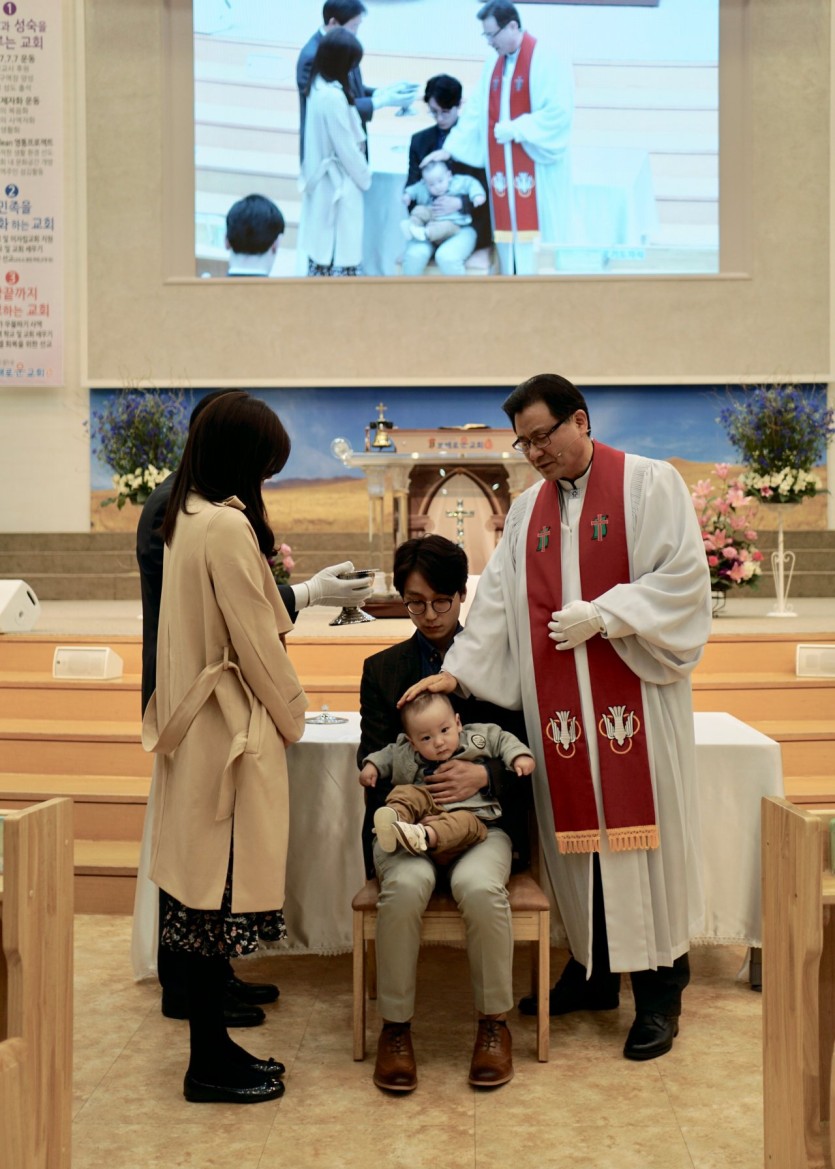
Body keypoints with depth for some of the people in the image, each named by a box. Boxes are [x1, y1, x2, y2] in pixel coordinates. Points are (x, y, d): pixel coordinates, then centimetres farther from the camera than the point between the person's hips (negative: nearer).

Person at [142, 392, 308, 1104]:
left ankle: (212, 1044, 27)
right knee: (224, 893, 1)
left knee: (207, 890, 15)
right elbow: (256, 642, -15)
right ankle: (211, 1066, 14)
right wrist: (292, 715, -2)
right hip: (233, 731, -9)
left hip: (198, 725, 9)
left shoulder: (187, 517, 11)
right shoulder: (228, 526, -18)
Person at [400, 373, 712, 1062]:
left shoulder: (649, 483, -1)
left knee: (641, 830, -1)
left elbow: (683, 576, -9)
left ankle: (660, 991, 12)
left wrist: (600, 616, -16)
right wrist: (457, 670, 3)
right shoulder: (528, 509, 15)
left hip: (632, 695, -5)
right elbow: (498, 597, 12)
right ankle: (593, 972, 24)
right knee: (576, 834, 9)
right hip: (559, 707, 5)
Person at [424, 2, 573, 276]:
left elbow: (558, 113, -18)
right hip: (504, 169, 7)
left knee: (539, 240, -5)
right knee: (509, 237, 8)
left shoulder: (547, 62, -10)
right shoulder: (493, 67, 13)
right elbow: (475, 112, 13)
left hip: (537, 169, -7)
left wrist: (513, 129, -15)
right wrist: (450, 148, 7)